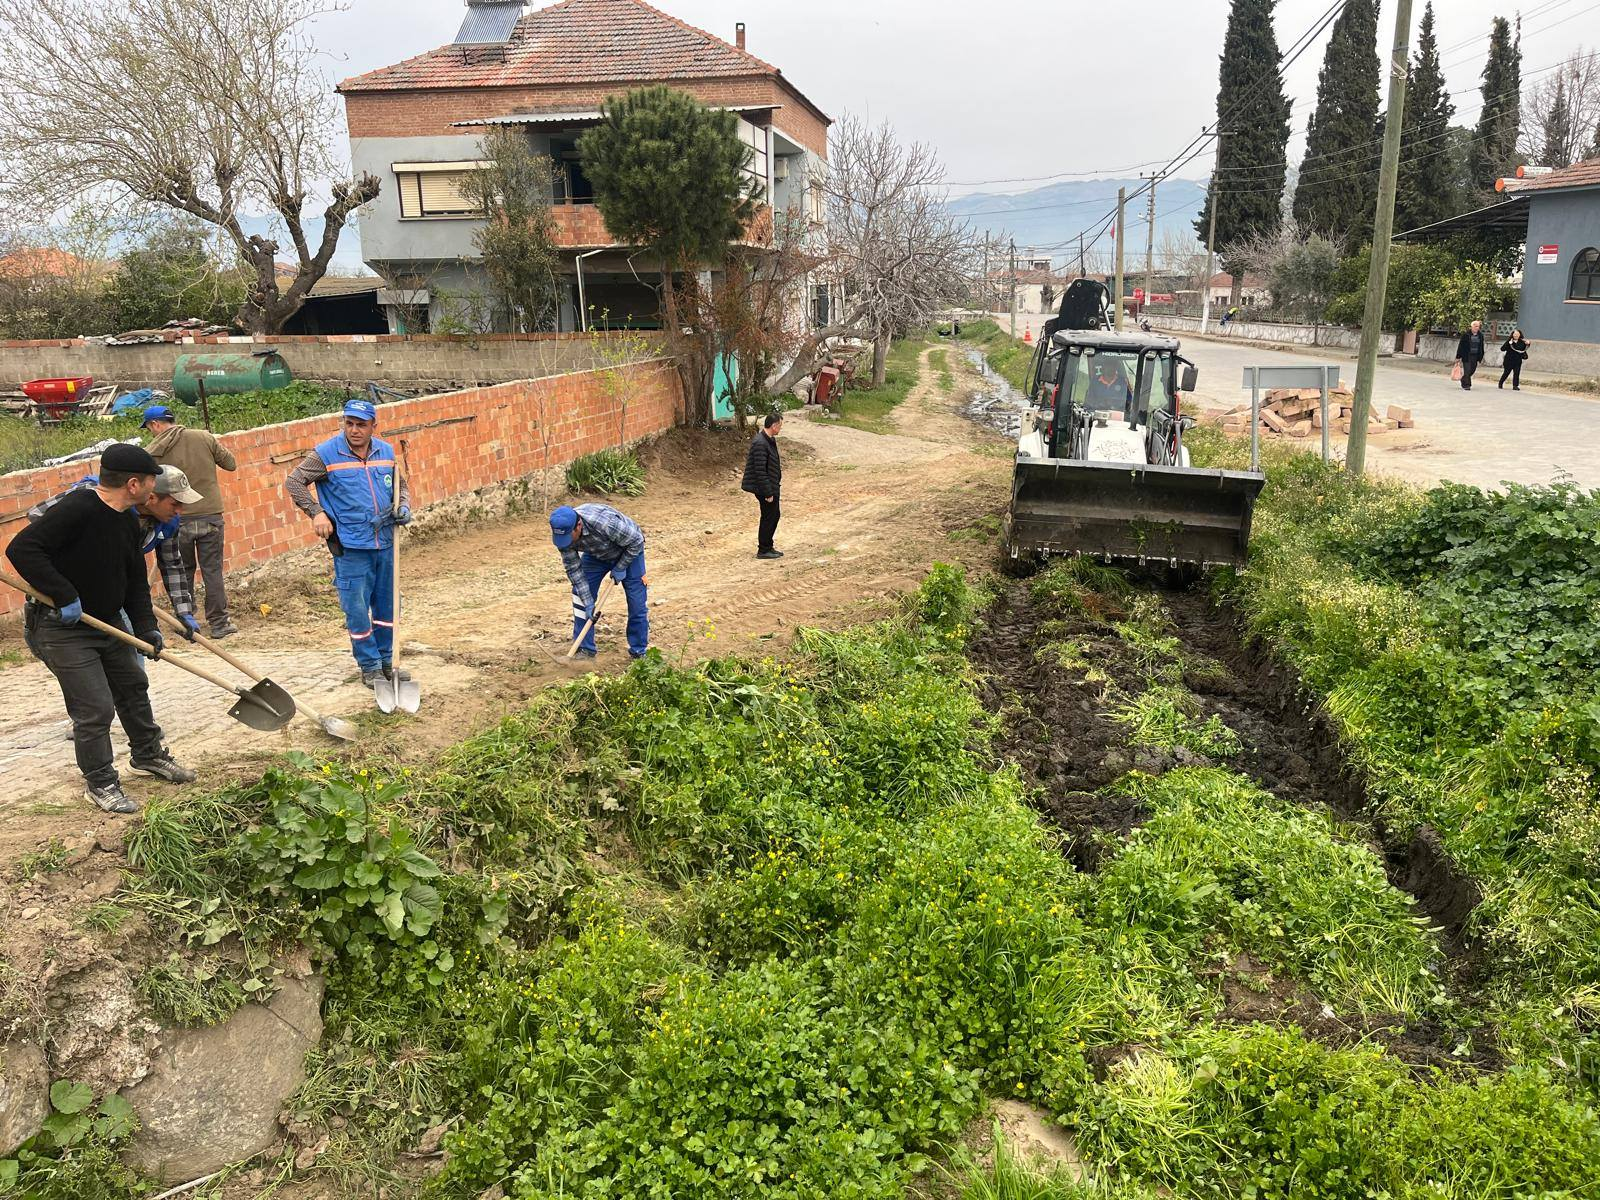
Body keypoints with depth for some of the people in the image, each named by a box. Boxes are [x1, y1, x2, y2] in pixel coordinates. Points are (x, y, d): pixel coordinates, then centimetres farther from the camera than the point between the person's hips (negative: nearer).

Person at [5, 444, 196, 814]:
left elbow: (135, 580, 9)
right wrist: (64, 596, -30)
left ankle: (148, 755, 41)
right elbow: (21, 549, -29)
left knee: (133, 688, 20)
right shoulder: (76, 509, -25)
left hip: (109, 625, 9)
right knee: (95, 708, -6)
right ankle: (100, 784, 12)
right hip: (62, 630, -9)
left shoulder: (129, 522, 4)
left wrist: (146, 627, -2)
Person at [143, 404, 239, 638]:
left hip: (177, 520, 0)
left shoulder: (153, 452, -5)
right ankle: (219, 624, 8)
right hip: (210, 515, 0)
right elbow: (231, 464, 4)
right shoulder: (204, 437, -3)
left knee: (182, 572, 15)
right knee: (212, 571, 6)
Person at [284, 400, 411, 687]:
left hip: (386, 544, 5)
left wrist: (404, 506, -1)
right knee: (357, 610, 0)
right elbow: (294, 482, -2)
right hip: (351, 547, -5)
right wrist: (316, 512, -12)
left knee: (387, 606, 13)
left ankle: (386, 661, 28)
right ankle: (369, 667, 14)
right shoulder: (327, 454, -7)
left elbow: (400, 486, 19)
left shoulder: (386, 452, 7)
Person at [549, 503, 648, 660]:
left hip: (628, 552, -4)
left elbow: (636, 541, -28)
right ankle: (585, 650, 6)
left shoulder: (605, 523, -44)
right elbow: (573, 568, -17)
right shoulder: (563, 532, -27)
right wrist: (588, 602, -19)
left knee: (637, 603, -7)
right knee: (580, 595, -6)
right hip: (596, 555, 5)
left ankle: (639, 652, 8)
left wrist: (620, 568, -20)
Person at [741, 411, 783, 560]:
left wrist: (775, 486, 20)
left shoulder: (770, 440, 9)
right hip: (765, 488, -10)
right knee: (768, 517, 0)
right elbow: (760, 471, -25)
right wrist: (767, 493, -22)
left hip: (772, 486, 10)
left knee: (775, 514, 18)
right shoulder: (760, 443, -23)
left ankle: (768, 546, 29)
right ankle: (763, 550, 13)